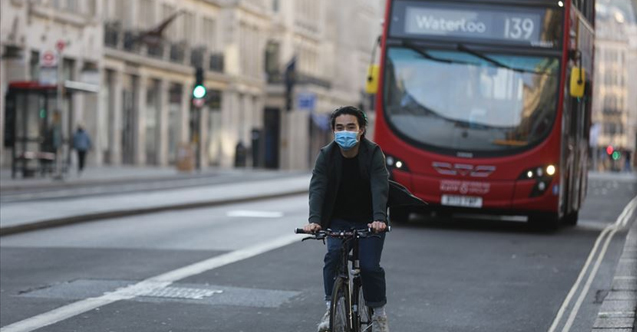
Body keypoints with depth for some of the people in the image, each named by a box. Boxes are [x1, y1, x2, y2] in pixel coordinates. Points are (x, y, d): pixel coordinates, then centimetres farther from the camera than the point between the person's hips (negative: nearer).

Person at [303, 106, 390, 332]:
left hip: (368, 222, -1)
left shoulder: (373, 154, -16)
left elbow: (379, 188, -28)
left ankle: (379, 313, 9)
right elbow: (317, 188, -22)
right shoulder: (326, 156, -11)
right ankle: (331, 307, -9)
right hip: (338, 220, 2)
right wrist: (314, 220, -39)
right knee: (333, 256, -22)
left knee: (370, 266, -13)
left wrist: (379, 219, -44)